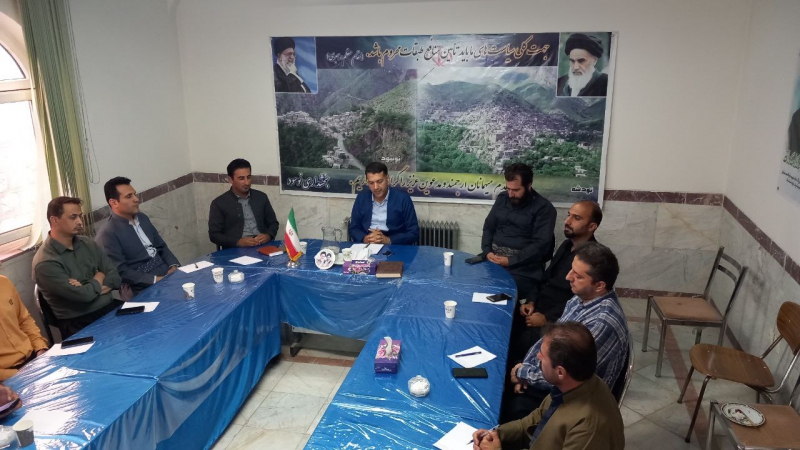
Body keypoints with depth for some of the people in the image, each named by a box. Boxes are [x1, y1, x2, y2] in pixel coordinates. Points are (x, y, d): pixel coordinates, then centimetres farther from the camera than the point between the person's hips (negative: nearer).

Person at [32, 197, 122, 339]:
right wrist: (99, 278, 2)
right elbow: (84, 295, -18)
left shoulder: (88, 244, 9)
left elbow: (115, 277, 4)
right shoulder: (45, 262, -12)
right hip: (80, 325, -7)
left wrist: (91, 288, -13)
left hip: (110, 308, 7)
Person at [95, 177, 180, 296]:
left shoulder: (142, 218, 12)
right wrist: (155, 280, -19)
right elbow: (120, 272, -14)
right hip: (145, 289, -7)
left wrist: (174, 266, 0)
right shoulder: (107, 234, -9)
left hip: (167, 275, 7)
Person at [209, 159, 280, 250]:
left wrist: (268, 236, -5)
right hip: (236, 250, -2)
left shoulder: (261, 197, 13)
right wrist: (238, 242, -15)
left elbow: (273, 223, 17)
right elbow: (214, 234, 0)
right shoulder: (219, 203, 4)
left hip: (263, 247, 3)